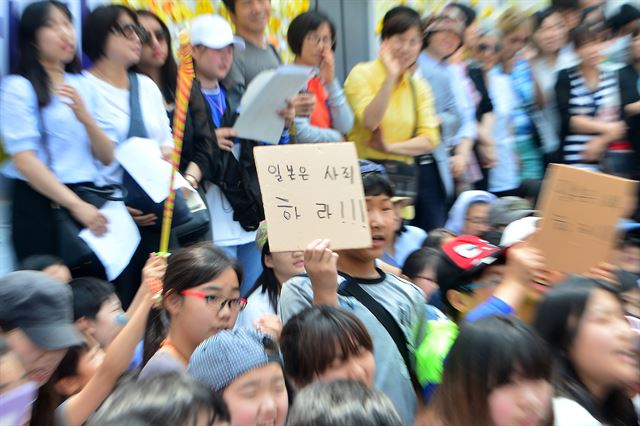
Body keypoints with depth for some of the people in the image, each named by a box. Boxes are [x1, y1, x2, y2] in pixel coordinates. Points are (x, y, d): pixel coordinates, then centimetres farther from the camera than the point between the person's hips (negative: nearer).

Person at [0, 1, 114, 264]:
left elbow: (107, 157, 5)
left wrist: (85, 118, -12)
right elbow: (24, 160, -14)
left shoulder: (83, 85, 12)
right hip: (39, 202, -5)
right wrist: (75, 204, -21)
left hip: (87, 198, 5)